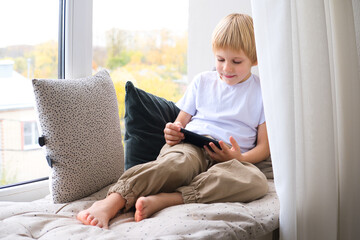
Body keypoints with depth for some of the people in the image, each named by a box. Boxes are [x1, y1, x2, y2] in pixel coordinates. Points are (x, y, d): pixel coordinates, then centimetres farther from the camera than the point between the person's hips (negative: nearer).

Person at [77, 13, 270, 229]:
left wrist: (240, 158, -12)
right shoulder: (202, 81, 21)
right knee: (178, 162, -39)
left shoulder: (262, 91, 14)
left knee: (256, 181, -38)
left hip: (230, 159, 0)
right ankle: (112, 202, -56)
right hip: (191, 147, 1)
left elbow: (264, 146, 9)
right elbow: (181, 122, 23)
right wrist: (172, 132, -3)